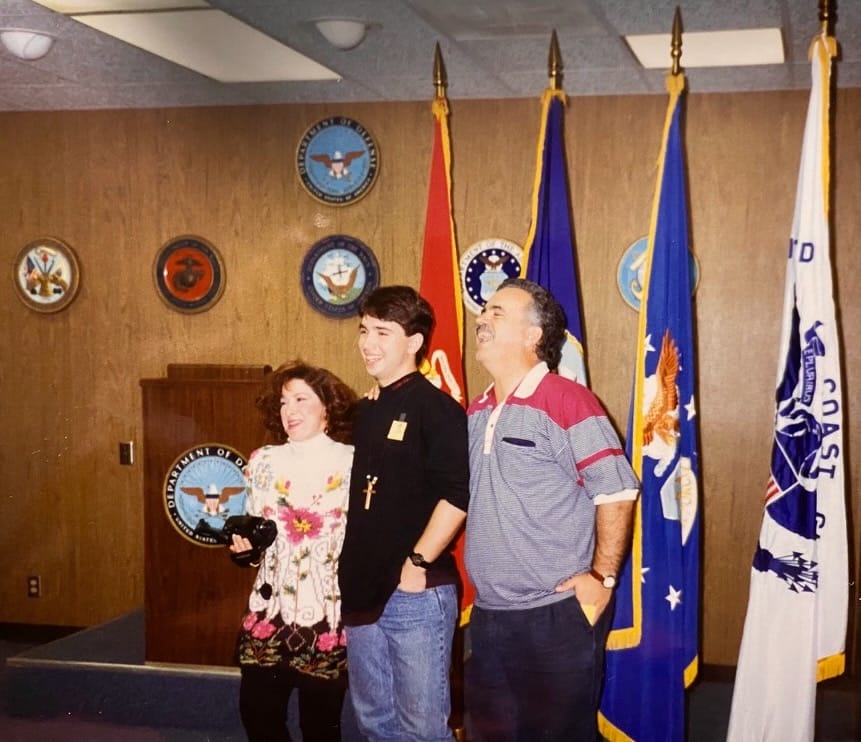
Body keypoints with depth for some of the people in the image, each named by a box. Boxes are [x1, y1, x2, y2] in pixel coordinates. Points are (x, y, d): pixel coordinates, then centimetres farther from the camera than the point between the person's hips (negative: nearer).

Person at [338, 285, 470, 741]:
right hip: (363, 591, 8)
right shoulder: (364, 412, 14)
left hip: (417, 592, -8)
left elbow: (457, 496, -18)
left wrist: (418, 563, -19)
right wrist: (349, 568, 13)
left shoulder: (435, 407, -9)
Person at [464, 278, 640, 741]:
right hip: (488, 615, 7)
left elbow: (616, 490, -14)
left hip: (558, 613, -7)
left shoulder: (567, 401, -12)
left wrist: (603, 577, -16)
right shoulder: (476, 413, 11)